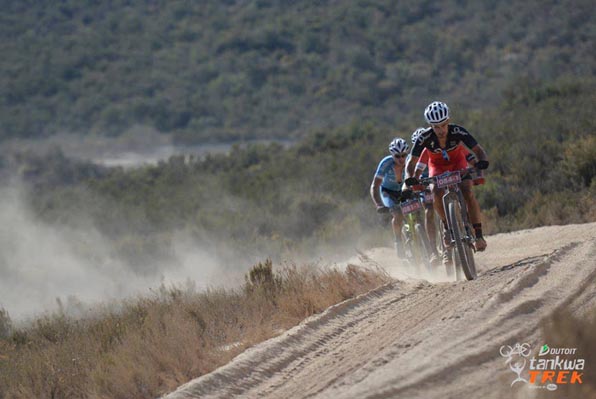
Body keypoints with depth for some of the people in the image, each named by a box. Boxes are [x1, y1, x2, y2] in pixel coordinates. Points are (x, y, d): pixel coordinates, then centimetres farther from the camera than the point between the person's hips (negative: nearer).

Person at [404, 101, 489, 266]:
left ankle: (478, 235, -14)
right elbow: (412, 161, -27)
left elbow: (478, 149, -29)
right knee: (437, 191, -31)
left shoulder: (457, 131, -31)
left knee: (467, 192, -25)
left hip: (458, 161, 0)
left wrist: (482, 160, -52)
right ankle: (447, 226, -8)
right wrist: (409, 179, -46)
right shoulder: (425, 137, -30)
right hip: (437, 165, 0)